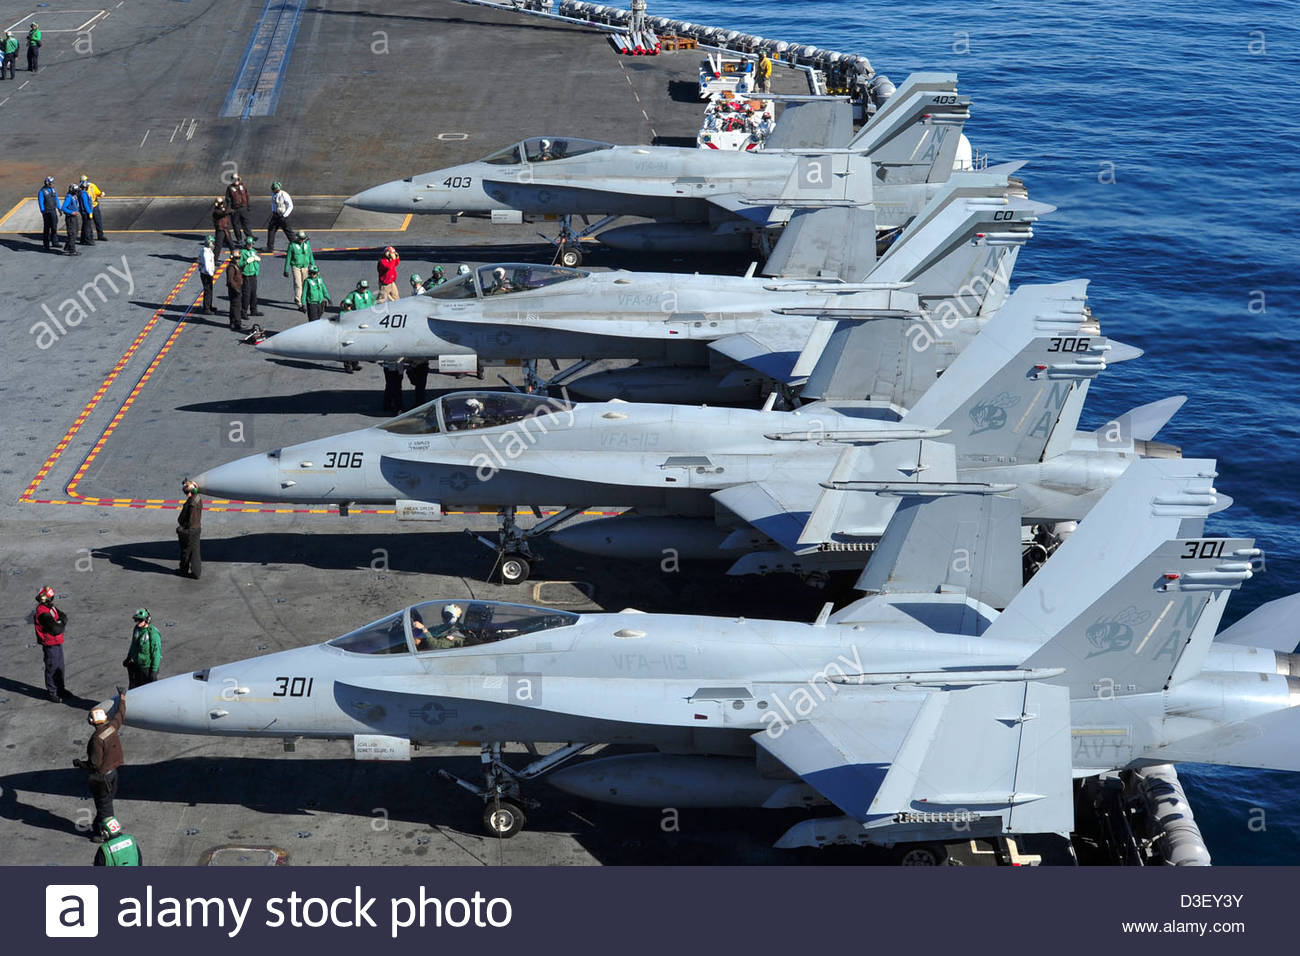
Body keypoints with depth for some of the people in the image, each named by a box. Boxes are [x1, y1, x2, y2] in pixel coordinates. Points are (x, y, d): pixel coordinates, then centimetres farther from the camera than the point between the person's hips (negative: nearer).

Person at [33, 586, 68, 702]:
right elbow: (56, 630, -30)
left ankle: (60, 688, 36)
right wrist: (61, 624, -10)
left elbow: (64, 617, 8)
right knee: (52, 669, 3)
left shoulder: (51, 608, 3)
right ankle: (52, 692, 16)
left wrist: (61, 621, -15)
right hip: (50, 645, -9)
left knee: (60, 667, 21)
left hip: (57, 643, 9)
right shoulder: (43, 613, -27)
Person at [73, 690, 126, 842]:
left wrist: (79, 763, -9)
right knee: (106, 802, 22)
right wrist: (122, 698, 29)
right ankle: (97, 826, 39)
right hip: (113, 771, 8)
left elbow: (95, 764, -27)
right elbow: (121, 714, 12)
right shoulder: (112, 726, -10)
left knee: (104, 805, 8)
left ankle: (105, 833, 21)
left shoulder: (97, 739, -30)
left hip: (102, 776, -8)